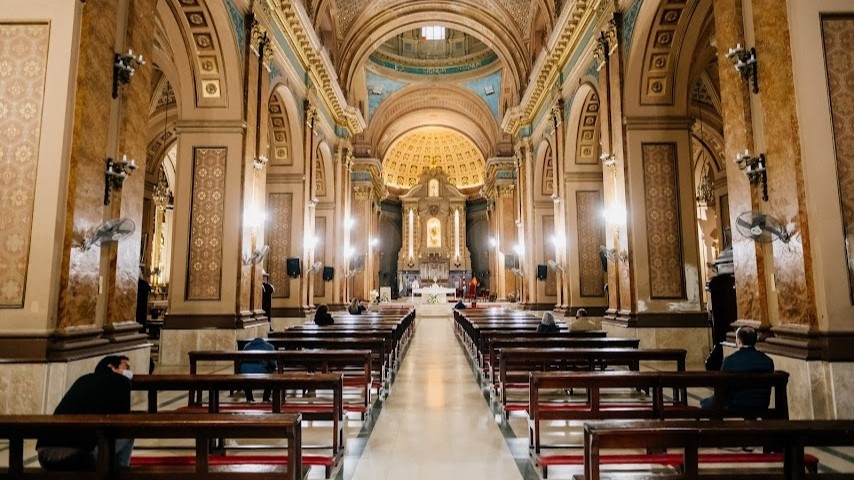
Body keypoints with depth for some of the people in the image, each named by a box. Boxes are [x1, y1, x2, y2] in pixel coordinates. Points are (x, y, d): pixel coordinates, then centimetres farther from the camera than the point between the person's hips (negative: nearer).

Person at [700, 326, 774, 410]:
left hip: (737, 406, -5)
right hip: (762, 407, 5)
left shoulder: (730, 360, -17)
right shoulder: (768, 361, -5)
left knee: (704, 402, 18)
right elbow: (768, 387, 7)